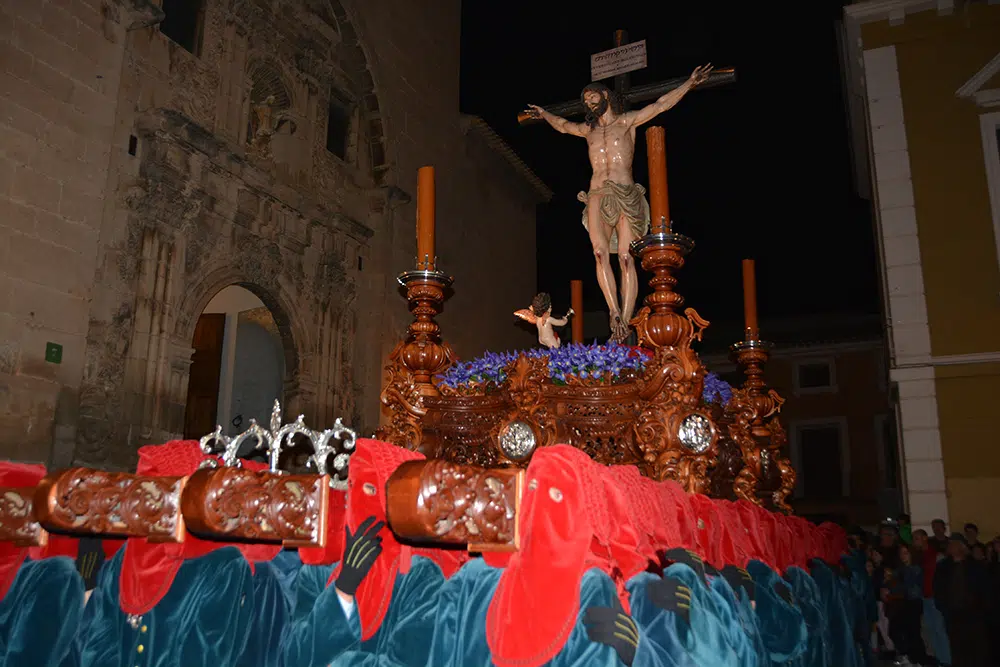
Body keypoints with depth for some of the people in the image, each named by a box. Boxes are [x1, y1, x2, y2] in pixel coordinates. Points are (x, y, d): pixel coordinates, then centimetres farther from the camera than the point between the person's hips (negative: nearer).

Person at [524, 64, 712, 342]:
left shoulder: (627, 121, 15)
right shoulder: (588, 129, 26)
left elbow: (661, 104, 13)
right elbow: (563, 125, 46)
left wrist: (689, 83, 7)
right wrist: (544, 114, 57)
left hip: (626, 196, -3)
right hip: (597, 197, 3)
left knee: (626, 258, -13)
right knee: (600, 253, -21)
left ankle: (624, 324, -16)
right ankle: (615, 314, -25)